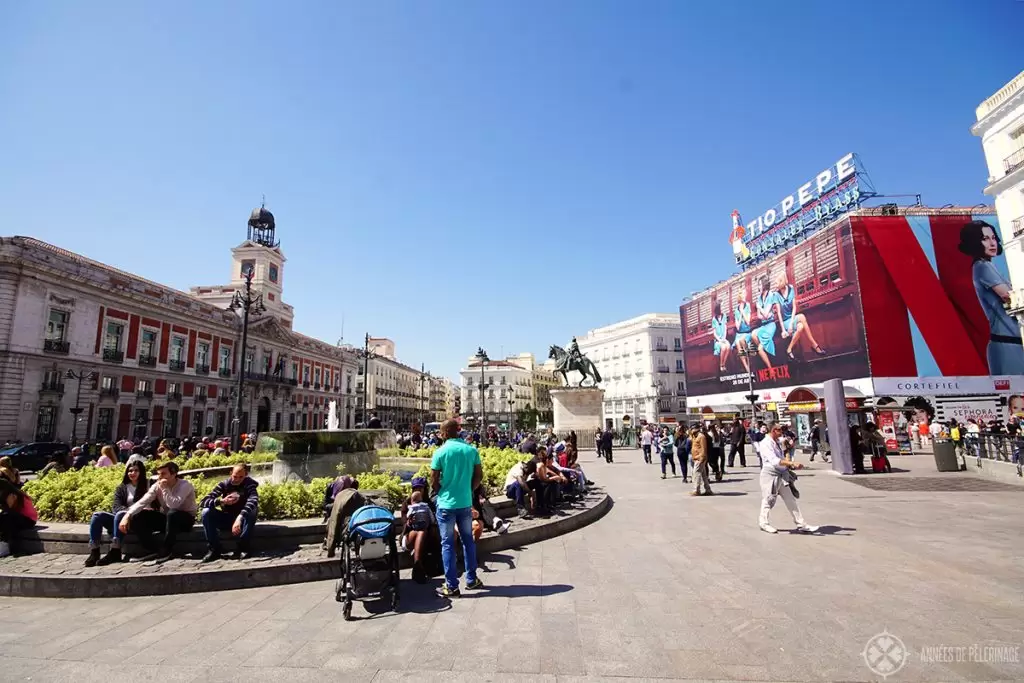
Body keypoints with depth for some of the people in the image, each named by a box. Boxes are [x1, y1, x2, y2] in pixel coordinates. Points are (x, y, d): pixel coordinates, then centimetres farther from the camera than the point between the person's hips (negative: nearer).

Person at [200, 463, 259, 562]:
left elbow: (253, 501, -36)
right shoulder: (224, 484, -8)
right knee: (206, 512, -20)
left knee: (252, 511, -33)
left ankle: (243, 547, -19)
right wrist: (221, 501, -36)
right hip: (226, 519, 3)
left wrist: (239, 518, -52)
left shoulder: (249, 484, -15)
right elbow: (204, 502, -17)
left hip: (242, 519, -3)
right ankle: (214, 549, -14)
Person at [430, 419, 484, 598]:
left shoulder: (440, 452, -11)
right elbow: (479, 476, 3)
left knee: (447, 544, 7)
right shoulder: (471, 450, -2)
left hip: (446, 504, -3)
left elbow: (433, 482, -8)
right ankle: (471, 579, 27)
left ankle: (451, 586, 12)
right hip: (465, 503, 3)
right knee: (468, 540, 18)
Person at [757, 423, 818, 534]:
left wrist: (790, 464, 6)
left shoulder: (777, 442, 10)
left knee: (791, 500, 12)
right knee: (768, 500, 5)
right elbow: (774, 461, -29)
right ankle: (763, 522, 23)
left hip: (782, 475, 8)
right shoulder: (765, 444, -19)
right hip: (771, 475, -8)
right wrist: (792, 463, -33)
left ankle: (801, 524, 21)